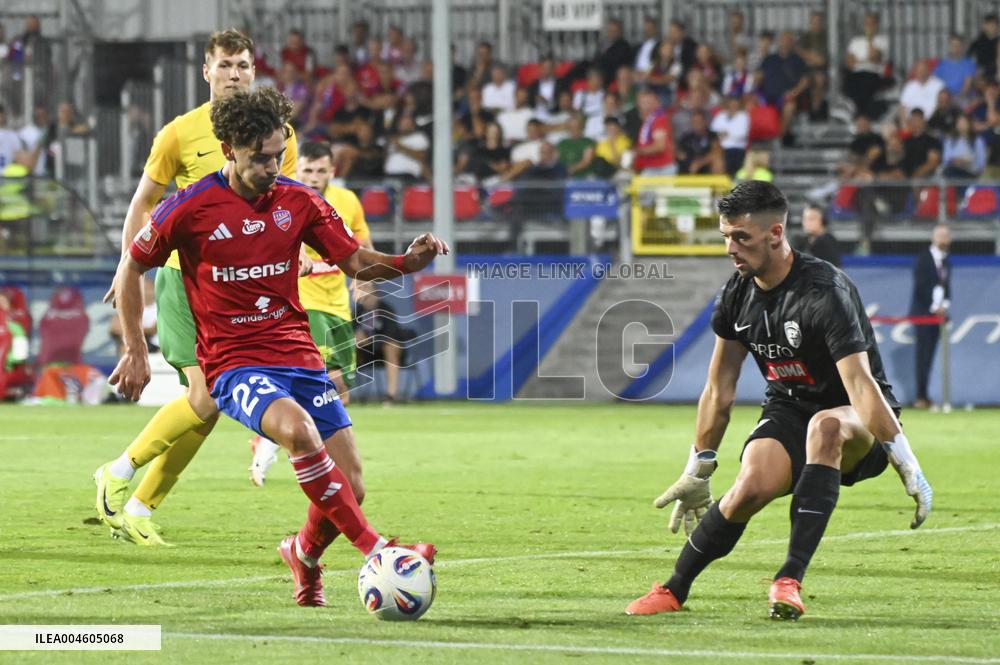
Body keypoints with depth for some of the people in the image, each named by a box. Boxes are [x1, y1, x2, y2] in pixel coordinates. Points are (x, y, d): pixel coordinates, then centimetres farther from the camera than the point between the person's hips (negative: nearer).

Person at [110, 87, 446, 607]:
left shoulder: (298, 202, 5)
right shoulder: (188, 209, -5)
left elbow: (356, 262, 11)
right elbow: (131, 269, 8)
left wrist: (409, 261, -9)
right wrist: (135, 352, 6)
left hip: (298, 356, 4)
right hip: (232, 364, -4)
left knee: (350, 488, -5)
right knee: (298, 428, -36)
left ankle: (305, 554, 28)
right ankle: (373, 549, -34)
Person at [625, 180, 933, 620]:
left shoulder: (823, 294, -24)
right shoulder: (737, 295, -1)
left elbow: (861, 385, -30)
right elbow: (719, 391, 10)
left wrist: (907, 466, -33)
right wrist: (697, 472, 13)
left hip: (857, 425, -4)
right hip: (788, 412, 4)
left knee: (825, 426, -40)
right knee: (752, 484, -27)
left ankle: (790, 580, -36)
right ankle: (673, 591, -7)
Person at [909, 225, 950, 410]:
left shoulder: (946, 262, 14)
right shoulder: (923, 259, -8)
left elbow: (946, 285, 15)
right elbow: (920, 286, -13)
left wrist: (944, 305, -2)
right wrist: (934, 307, -13)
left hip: (938, 312, 6)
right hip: (923, 311, -6)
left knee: (929, 356, 5)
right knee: (923, 355, -8)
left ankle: (923, 396, 5)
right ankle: (920, 396, -8)